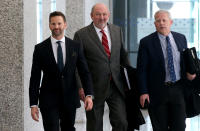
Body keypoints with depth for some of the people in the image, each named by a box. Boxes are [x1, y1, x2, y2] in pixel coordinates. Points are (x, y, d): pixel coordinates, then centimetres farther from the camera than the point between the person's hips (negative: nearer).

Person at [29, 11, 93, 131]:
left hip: (70, 99, 2)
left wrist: (89, 95, -11)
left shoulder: (76, 47, 4)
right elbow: (35, 78, -1)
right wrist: (33, 104, -6)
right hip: (49, 100, -2)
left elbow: (84, 72, 2)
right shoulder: (40, 48, -1)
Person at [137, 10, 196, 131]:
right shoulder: (146, 42, -4)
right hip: (158, 91, -3)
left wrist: (190, 73, -2)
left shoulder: (181, 38, 8)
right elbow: (142, 70, -5)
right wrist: (143, 92, -10)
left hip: (179, 89, 3)